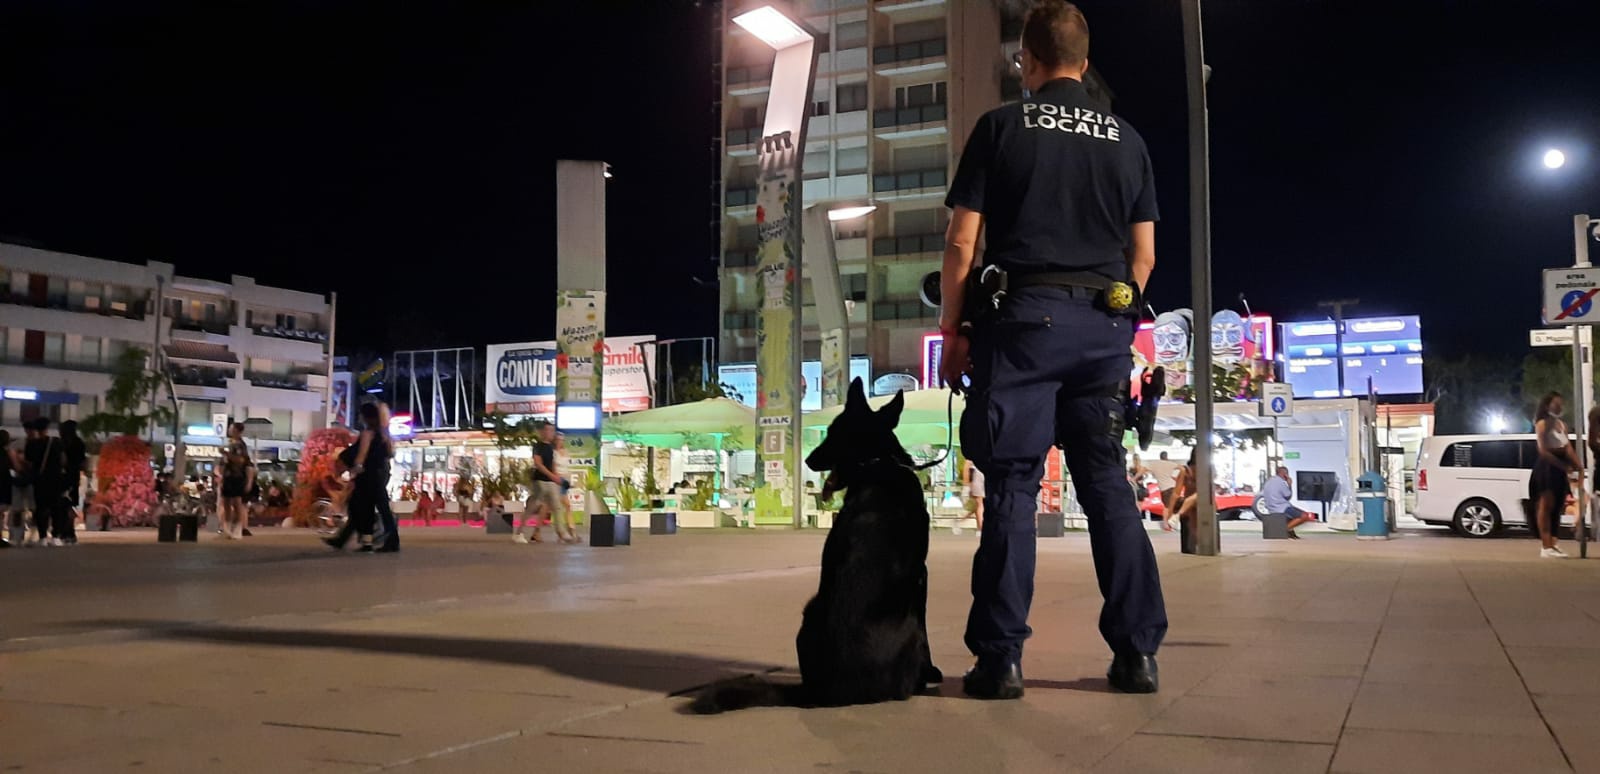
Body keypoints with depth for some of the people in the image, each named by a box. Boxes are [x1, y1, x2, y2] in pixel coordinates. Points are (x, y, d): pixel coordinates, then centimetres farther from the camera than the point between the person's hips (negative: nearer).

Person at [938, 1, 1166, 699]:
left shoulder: (1001, 126, 3)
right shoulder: (1127, 140, 14)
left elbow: (962, 242, -2)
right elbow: (1143, 256, 13)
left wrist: (953, 330, 3)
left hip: (1023, 319, -3)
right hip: (1106, 326, 4)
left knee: (1012, 484, -3)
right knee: (1107, 483, 8)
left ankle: (1001, 657, -4)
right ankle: (1137, 652, 8)